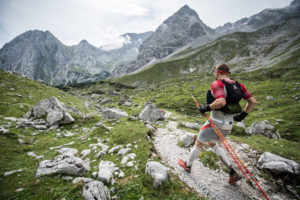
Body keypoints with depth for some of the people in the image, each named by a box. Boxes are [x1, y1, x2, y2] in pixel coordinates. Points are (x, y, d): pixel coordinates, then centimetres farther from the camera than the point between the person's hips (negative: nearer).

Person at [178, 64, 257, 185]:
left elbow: (221, 102, -34)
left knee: (198, 143, 15)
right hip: (228, 126, 7)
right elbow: (253, 102, 4)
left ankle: (188, 165, 37)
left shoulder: (217, 84, -17)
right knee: (211, 144, 29)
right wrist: (242, 115, 11)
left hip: (215, 124, -7)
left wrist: (206, 108, -20)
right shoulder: (238, 85, 5)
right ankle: (231, 171, 24)